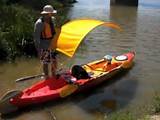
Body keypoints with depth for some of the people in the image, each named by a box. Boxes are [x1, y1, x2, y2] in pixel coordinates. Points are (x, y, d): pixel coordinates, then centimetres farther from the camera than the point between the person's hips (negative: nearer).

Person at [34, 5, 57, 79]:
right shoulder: (39, 23, -20)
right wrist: (38, 49, -17)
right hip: (44, 47, -7)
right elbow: (36, 37, -17)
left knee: (54, 61, 15)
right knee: (45, 63, 6)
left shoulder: (51, 20, 3)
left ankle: (54, 76, 35)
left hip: (51, 45, 7)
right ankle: (47, 78, 22)